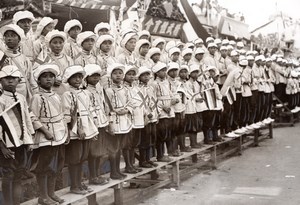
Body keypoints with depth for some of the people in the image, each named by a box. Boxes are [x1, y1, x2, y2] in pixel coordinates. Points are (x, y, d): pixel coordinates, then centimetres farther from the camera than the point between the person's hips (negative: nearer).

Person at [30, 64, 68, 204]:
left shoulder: (56, 96, 11)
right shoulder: (37, 97, -11)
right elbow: (34, 119, -16)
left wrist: (65, 131, 8)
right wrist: (46, 131, -21)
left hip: (59, 136, 7)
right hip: (45, 137, -7)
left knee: (55, 166, 14)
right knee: (43, 167, 1)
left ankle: (51, 193, 26)